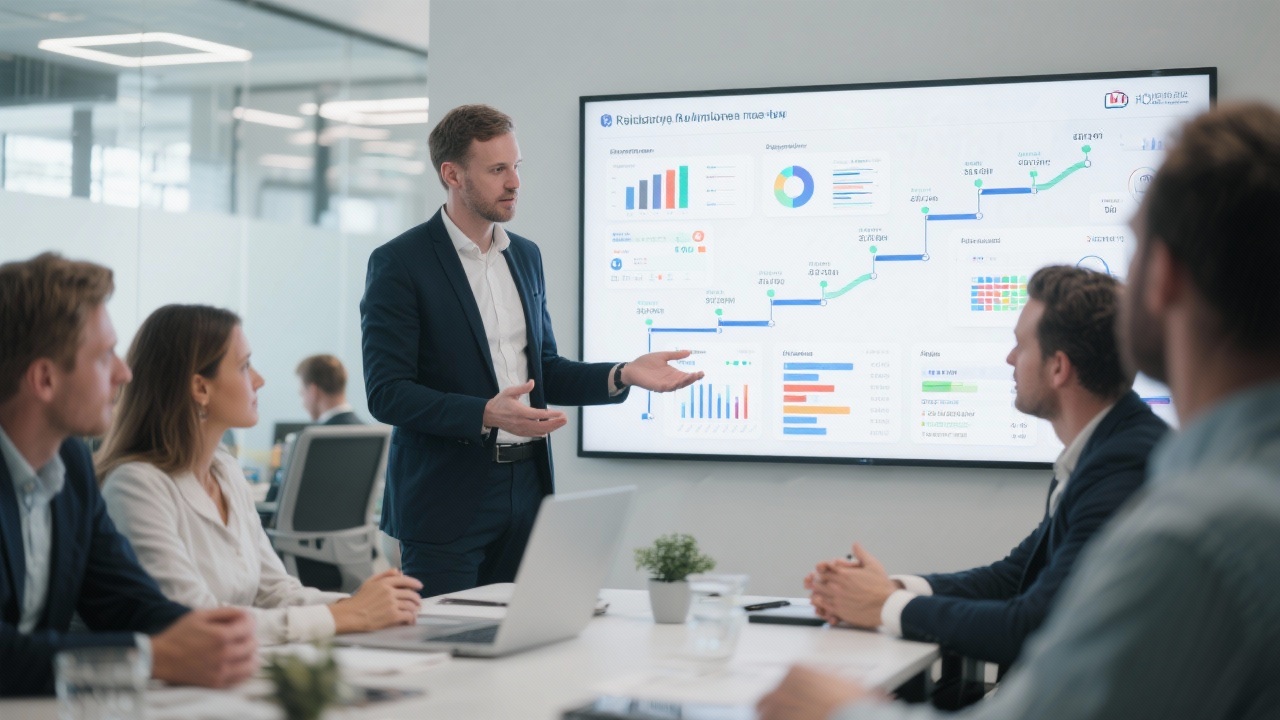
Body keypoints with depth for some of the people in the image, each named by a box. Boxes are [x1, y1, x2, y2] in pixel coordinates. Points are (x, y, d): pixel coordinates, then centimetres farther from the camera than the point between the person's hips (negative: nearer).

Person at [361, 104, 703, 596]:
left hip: (525, 489, 6)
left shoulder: (526, 256, 13)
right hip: (446, 501, -6)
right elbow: (386, 392, -14)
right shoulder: (399, 264, -9)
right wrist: (485, 415, -27)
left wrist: (623, 375, 2)